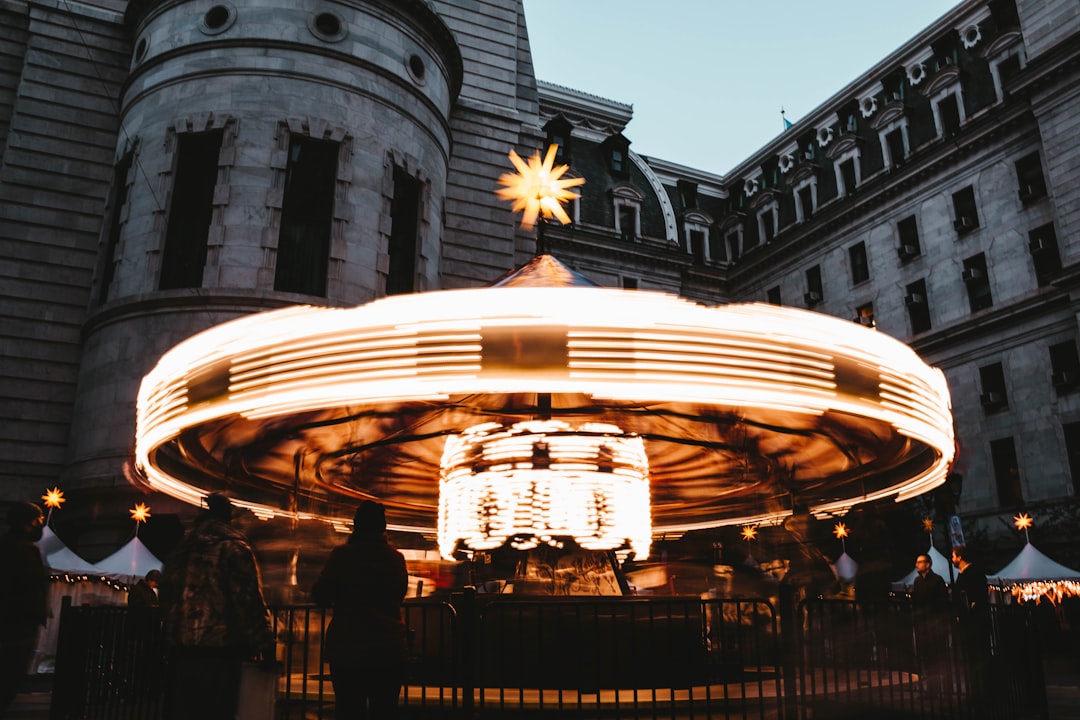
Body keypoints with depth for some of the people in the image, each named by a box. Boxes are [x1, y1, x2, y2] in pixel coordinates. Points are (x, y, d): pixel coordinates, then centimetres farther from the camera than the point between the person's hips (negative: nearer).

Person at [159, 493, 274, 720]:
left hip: (180, 647, 6)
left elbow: (167, 599, 19)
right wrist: (264, 643, -9)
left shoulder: (182, 550, 13)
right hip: (220, 648, -6)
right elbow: (249, 601, -12)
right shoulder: (234, 548, -5)